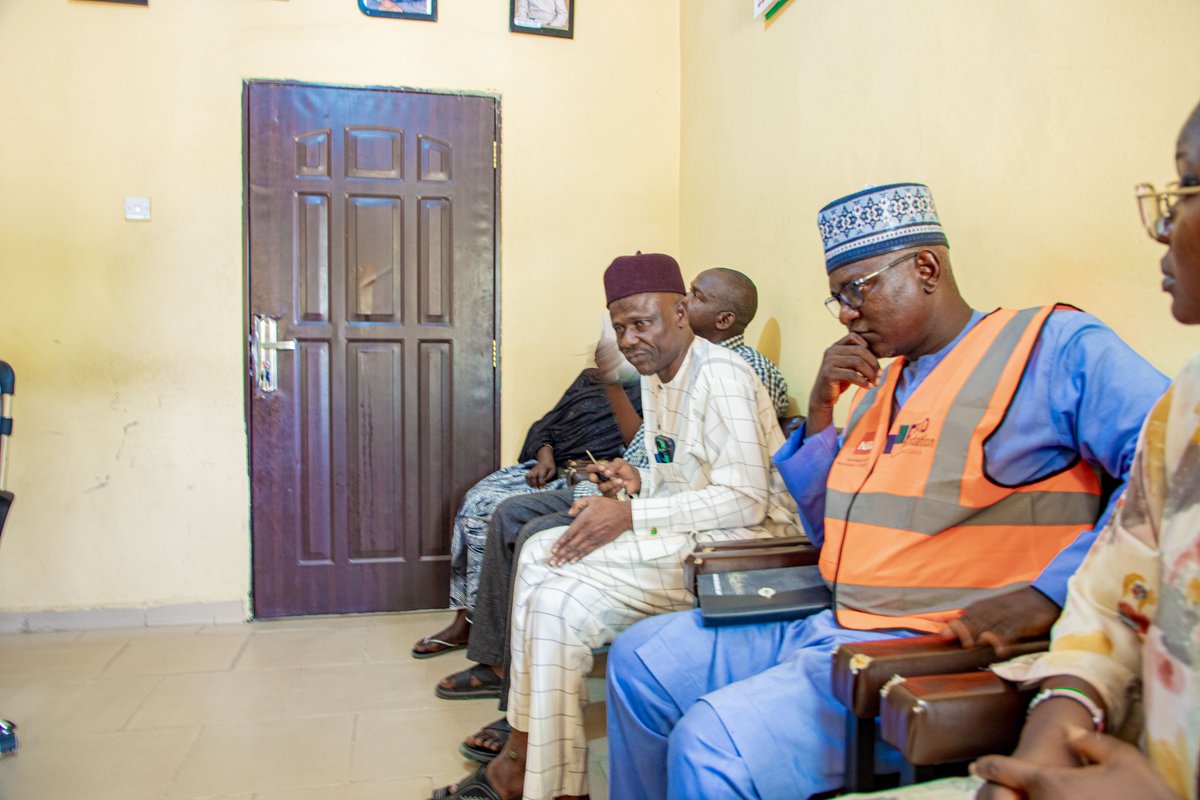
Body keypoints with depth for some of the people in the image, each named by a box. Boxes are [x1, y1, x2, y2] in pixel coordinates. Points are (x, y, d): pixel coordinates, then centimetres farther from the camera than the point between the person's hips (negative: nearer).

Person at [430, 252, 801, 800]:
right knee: (539, 551, -3)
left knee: (560, 600, -22)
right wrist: (639, 482, 0)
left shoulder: (721, 377, -16)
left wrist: (629, 516, -23)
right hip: (687, 530, 10)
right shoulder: (656, 376, 14)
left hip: (744, 541, -10)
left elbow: (745, 501, -23)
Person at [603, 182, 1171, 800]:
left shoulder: (1054, 346, -5)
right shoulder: (882, 383, 17)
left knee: (711, 744, -26)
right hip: (834, 626, 8)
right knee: (639, 659, 7)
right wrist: (820, 411, 6)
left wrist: (1048, 592, -26)